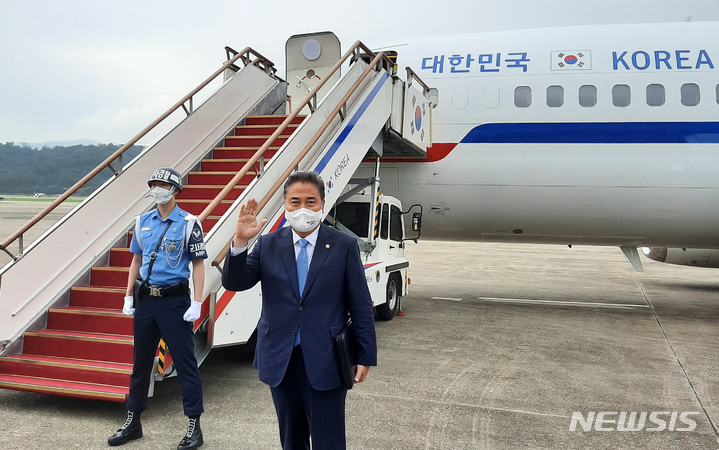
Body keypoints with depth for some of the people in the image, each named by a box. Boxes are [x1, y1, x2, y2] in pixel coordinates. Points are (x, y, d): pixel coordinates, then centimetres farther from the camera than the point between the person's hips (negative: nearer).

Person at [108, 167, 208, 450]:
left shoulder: (188, 223, -6)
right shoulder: (142, 222, 9)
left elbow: (198, 264, -7)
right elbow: (136, 261, 16)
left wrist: (197, 303, -13)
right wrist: (128, 297, 10)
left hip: (175, 301, -5)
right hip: (146, 299, 5)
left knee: (185, 362, 1)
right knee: (141, 362, 15)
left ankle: (194, 426, 13)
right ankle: (133, 422, 30)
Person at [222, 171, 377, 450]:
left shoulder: (344, 246, -4)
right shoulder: (267, 245, 3)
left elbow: (361, 306, -3)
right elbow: (233, 283, -4)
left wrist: (365, 356, -4)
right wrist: (240, 241, -19)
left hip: (325, 363, -3)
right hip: (280, 362, 3)